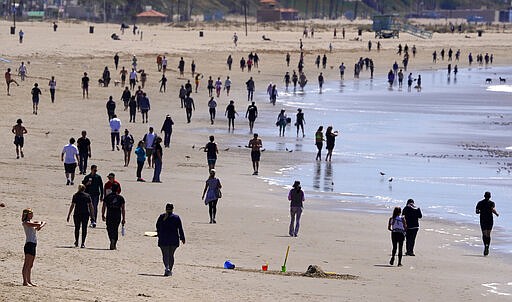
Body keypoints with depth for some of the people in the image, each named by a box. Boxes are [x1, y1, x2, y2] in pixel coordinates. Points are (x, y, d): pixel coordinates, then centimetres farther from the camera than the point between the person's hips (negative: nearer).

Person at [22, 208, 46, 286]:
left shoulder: (32, 222, 17)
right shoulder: (26, 222, -8)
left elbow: (44, 223, 20)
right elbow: (38, 224, -20)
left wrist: (40, 226, -1)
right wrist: (39, 223, 3)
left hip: (33, 245, 9)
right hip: (29, 244, -9)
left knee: (30, 265, 13)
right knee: (27, 264, -9)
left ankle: (29, 281, 18)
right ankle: (25, 281, -11)